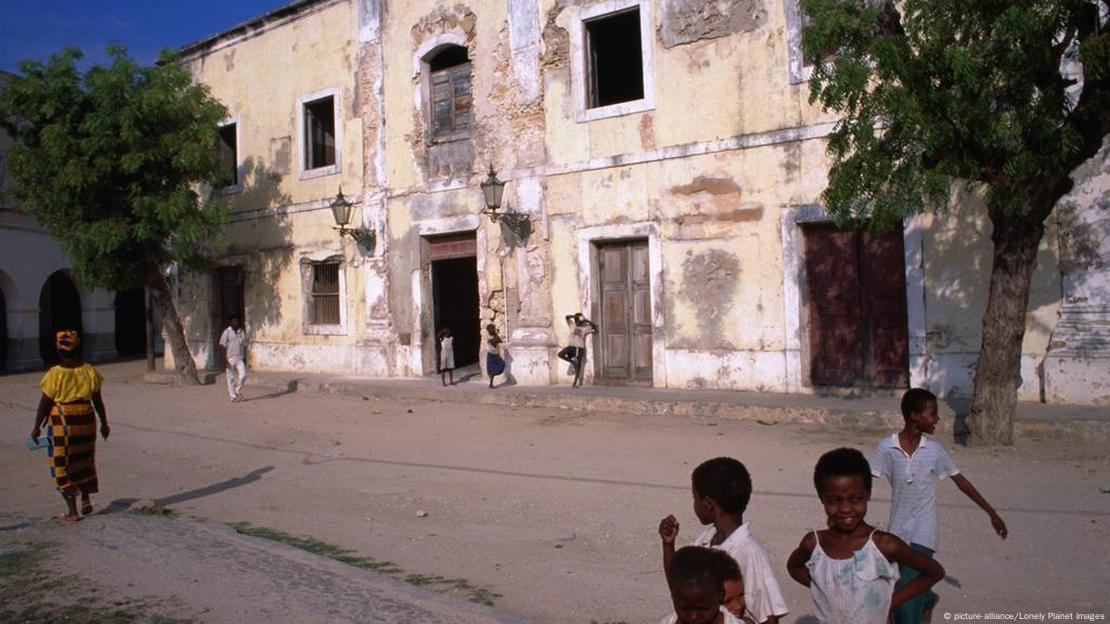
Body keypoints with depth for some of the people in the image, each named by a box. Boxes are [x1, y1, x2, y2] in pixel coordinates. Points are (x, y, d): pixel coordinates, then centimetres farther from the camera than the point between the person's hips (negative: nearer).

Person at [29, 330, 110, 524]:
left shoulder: (55, 374, -14)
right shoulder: (89, 372, -3)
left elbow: (45, 403, -9)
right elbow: (98, 401, 4)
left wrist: (36, 427, 2)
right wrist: (104, 423, 14)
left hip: (62, 423, -4)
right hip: (86, 421, 4)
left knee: (63, 465, 6)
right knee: (84, 461, 23)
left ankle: (72, 512, 8)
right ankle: (86, 500, 22)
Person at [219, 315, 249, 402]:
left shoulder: (242, 332, 7)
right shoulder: (226, 333, -5)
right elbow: (222, 347, -7)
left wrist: (245, 358, 8)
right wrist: (225, 361, -12)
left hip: (240, 359, 3)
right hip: (230, 359, -3)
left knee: (243, 375, -12)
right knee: (231, 378, 2)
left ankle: (238, 391, 12)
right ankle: (233, 396, 12)